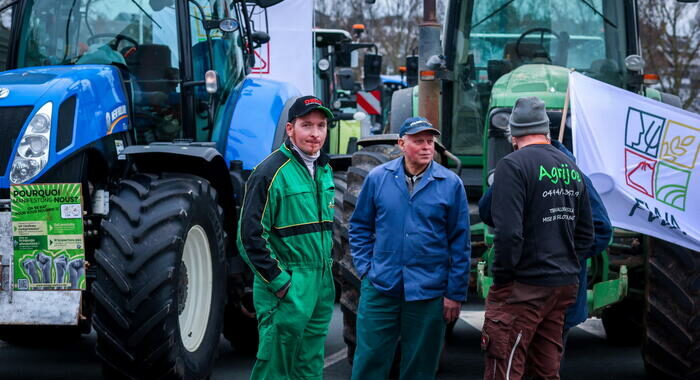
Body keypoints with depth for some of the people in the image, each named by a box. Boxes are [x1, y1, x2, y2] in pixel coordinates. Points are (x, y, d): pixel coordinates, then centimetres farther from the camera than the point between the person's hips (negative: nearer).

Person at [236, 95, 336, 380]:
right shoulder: (272, 172, -13)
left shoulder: (324, 171, 12)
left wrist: (326, 270, 16)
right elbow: (251, 236, -15)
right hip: (286, 289, -8)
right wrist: (279, 281, -16)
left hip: (321, 288, 8)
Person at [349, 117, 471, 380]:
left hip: (428, 292, -1)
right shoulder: (378, 178, 2)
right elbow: (360, 226, 12)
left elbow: (460, 242, 0)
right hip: (380, 288, 1)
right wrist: (365, 268, 1)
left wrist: (455, 293, -2)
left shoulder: (451, 184, -2)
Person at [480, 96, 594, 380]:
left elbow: (508, 232, -20)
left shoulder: (514, 165, -12)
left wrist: (501, 277, -9)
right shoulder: (571, 168, 12)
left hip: (525, 288, -8)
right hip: (564, 285, 8)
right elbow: (586, 234, 16)